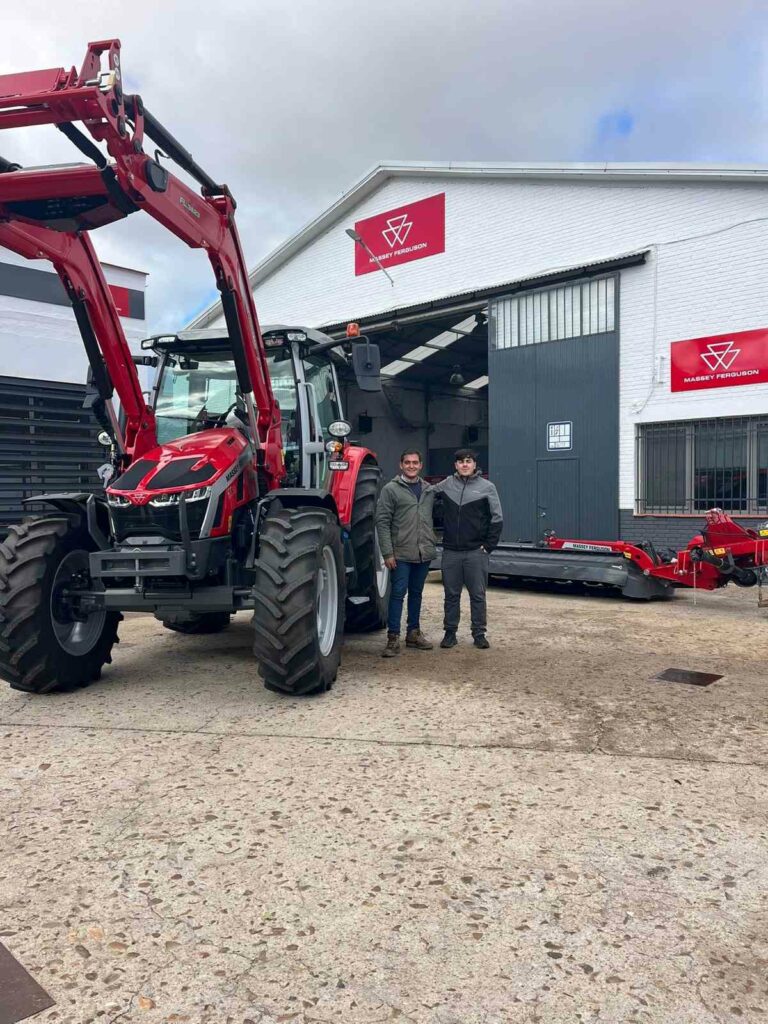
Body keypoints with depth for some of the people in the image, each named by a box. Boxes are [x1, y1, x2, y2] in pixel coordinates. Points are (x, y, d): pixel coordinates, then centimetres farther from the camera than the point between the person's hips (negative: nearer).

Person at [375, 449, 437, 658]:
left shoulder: (429, 490, 10)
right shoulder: (391, 489, -5)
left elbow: (433, 517, 20)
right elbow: (382, 522, -8)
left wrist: (432, 544, 11)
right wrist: (387, 553, -12)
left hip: (424, 553, 5)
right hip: (401, 554, -5)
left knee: (416, 593, 14)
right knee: (398, 594, -3)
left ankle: (414, 633, 25)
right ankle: (393, 638, 3)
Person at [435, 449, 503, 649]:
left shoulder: (487, 487, 0)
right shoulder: (446, 485, 5)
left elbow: (496, 519, 1)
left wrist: (488, 546, -4)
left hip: (476, 552, -2)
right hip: (451, 552, 2)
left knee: (478, 595, 4)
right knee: (451, 594, 9)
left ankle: (479, 634, 14)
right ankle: (450, 633, 18)